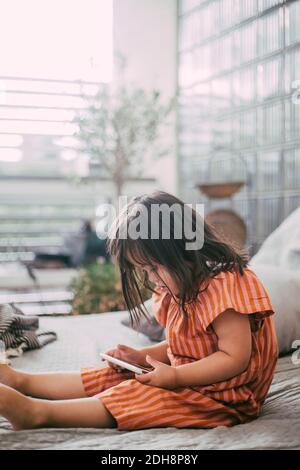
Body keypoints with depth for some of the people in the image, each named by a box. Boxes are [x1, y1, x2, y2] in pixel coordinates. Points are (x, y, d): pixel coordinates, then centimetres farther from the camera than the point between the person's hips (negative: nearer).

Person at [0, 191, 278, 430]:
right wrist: (141, 357, 1)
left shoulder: (226, 285, -21)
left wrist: (175, 376, -25)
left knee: (139, 396, -25)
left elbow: (235, 358, -24)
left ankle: (38, 412, -30)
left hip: (224, 396, -9)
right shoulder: (177, 291, 10)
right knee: (114, 376, 1)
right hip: (183, 378, 9)